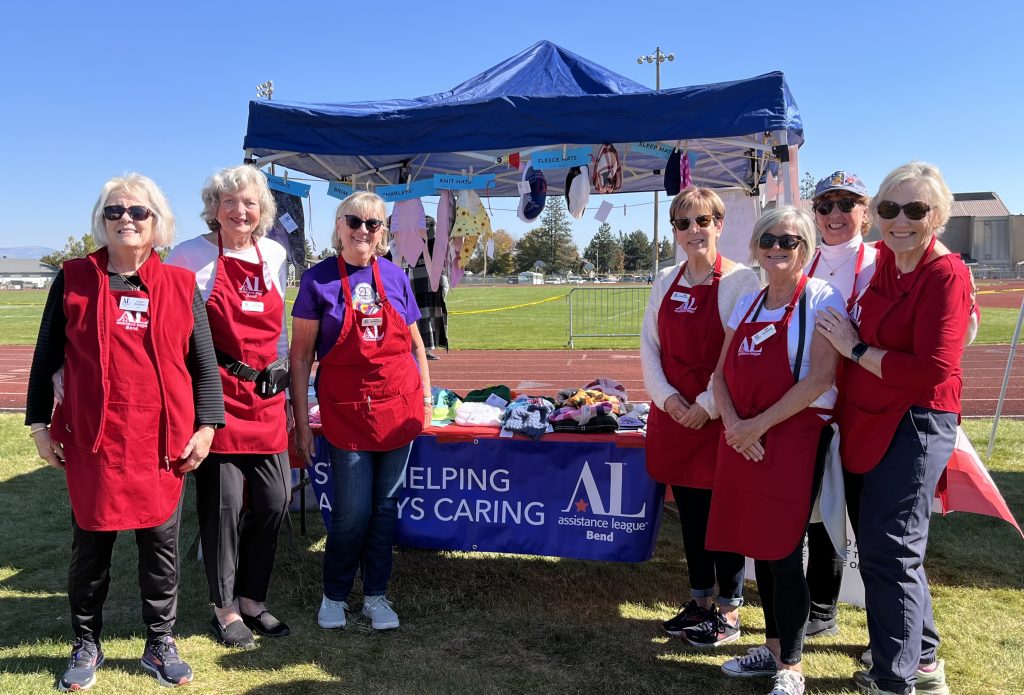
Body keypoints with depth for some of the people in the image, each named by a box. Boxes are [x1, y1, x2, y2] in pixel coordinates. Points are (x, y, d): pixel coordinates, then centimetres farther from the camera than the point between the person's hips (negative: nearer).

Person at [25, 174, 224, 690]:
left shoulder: (180, 285, 4)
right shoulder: (73, 279, 3)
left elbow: (203, 364, 5)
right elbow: (46, 357, 7)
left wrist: (206, 426, 0)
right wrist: (40, 425, 4)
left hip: (163, 443, 0)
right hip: (92, 441, 0)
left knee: (161, 543, 8)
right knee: (91, 545, 11)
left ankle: (160, 645, 25)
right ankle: (86, 646, 31)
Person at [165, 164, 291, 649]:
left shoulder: (275, 255, 11)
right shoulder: (191, 256, -4)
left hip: (264, 397, 5)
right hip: (216, 395, -5)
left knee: (273, 499, 6)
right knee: (225, 503, 0)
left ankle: (252, 600, 24)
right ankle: (225, 610, 19)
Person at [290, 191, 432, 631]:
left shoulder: (395, 277, 7)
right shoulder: (317, 280, -2)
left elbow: (416, 346, 14)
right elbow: (301, 355, -2)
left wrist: (425, 399, 10)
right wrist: (301, 419, -5)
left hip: (399, 407, 3)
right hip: (345, 411, -3)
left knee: (385, 505, 10)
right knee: (352, 511, -1)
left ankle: (376, 595, 26)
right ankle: (334, 595, 24)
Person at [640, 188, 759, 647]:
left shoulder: (741, 280, -9)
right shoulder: (666, 281, 9)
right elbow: (649, 342, 8)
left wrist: (709, 404, -15)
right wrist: (666, 396, -5)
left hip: (718, 416, -5)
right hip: (672, 414, 6)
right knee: (689, 511, 14)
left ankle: (729, 610, 21)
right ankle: (699, 601, 30)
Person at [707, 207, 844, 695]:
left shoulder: (821, 298, -7)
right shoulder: (748, 303, 13)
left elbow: (820, 377, -17)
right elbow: (721, 373, 10)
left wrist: (760, 424, -16)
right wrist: (734, 424, -8)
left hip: (795, 437, -6)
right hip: (743, 441, 6)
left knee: (782, 551, -2)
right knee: (758, 546, 13)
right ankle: (773, 647, 31)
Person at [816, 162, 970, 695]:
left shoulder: (946, 275, -15)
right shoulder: (883, 261, 8)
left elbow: (932, 372, -23)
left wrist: (855, 350, -16)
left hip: (915, 425, -9)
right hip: (871, 424, 9)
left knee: (889, 550, -4)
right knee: (879, 544, 17)